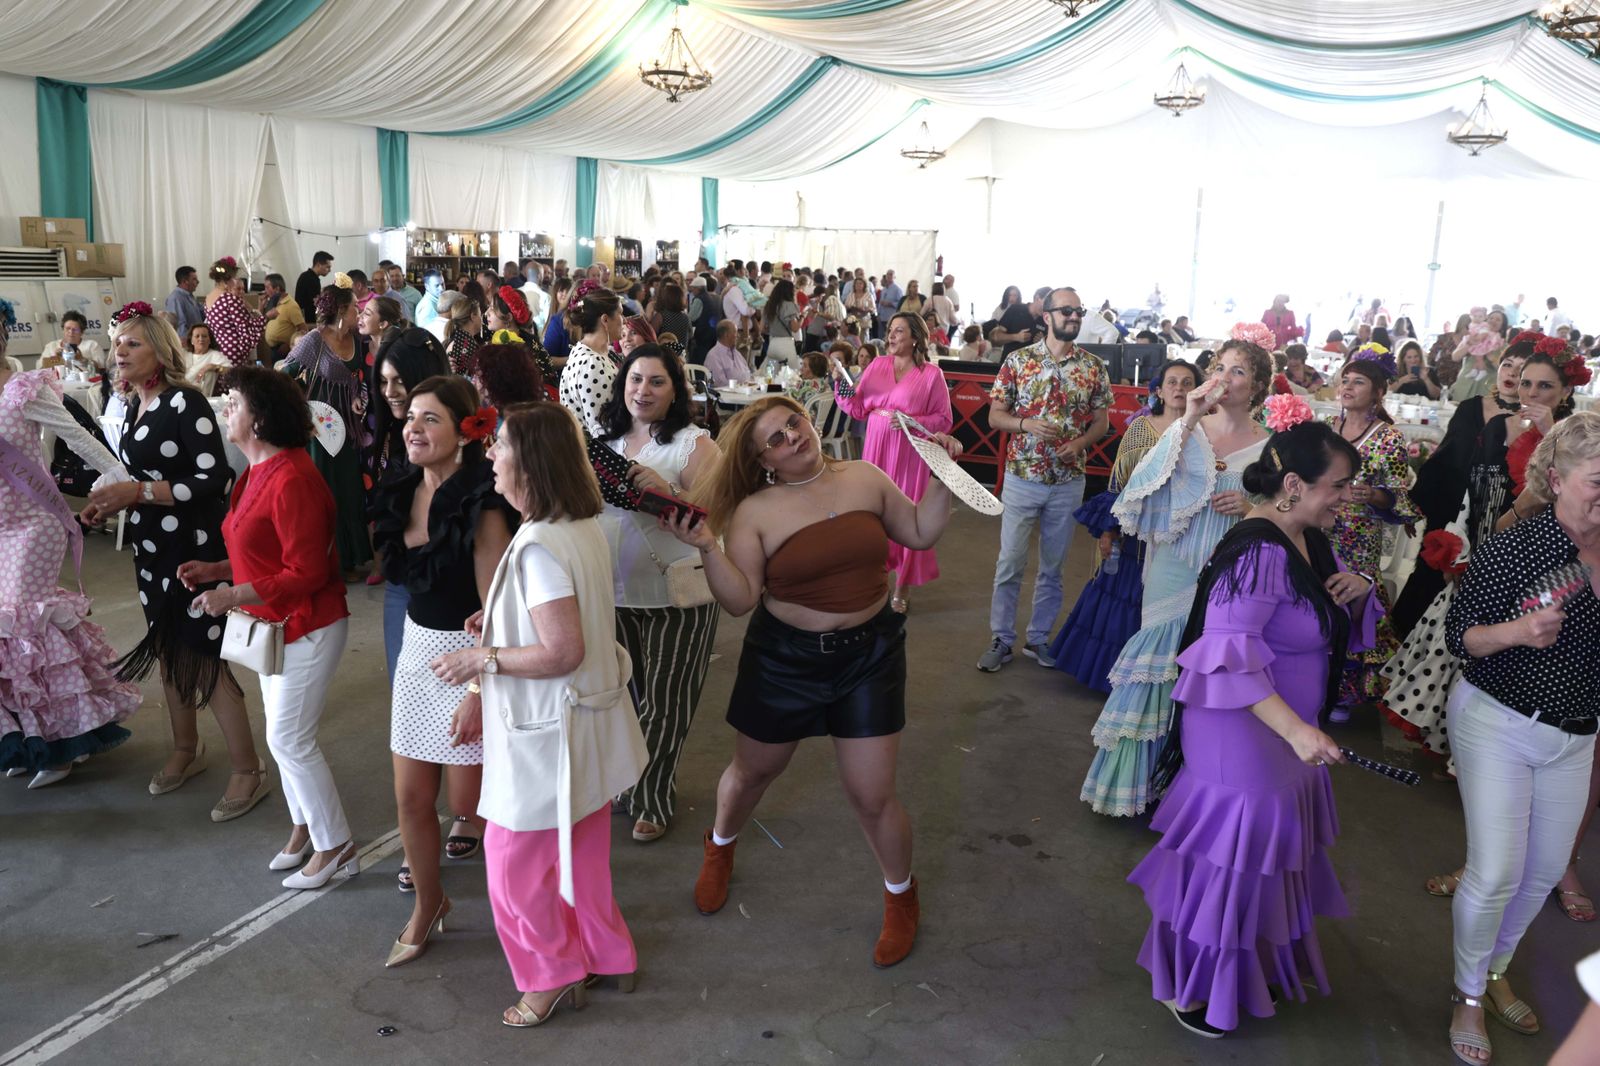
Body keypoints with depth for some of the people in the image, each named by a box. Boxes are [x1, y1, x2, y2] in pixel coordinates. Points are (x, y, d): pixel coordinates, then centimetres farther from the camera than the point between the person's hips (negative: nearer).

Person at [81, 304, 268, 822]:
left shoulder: (185, 403, -15)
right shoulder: (134, 406, 8)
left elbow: (216, 480, -21)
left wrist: (138, 492, -22)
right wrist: (114, 502, 1)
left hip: (195, 546, -8)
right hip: (152, 545, 8)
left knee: (204, 657, -5)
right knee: (169, 649, 17)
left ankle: (248, 770, 6)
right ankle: (186, 748, 36)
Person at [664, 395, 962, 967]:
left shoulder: (865, 478, -3)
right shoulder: (755, 511, -11)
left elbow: (920, 533, 7)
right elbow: (741, 600, -14)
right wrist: (708, 548, -27)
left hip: (869, 653, 1)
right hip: (784, 658, 0)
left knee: (872, 796, 2)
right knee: (752, 771, 20)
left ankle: (901, 895, 32)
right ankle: (719, 846, 55)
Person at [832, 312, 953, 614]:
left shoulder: (931, 374, -5)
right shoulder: (877, 366, 6)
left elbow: (944, 420, -6)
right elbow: (858, 409, 3)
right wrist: (841, 382, -9)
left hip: (909, 453, -4)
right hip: (875, 449, 4)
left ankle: (902, 588, 14)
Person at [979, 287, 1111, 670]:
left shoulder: (1094, 366, 1)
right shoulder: (1018, 360, -3)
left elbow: (1101, 421, 6)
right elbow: (995, 415, -1)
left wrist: (1079, 442, -14)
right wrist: (1026, 425, -20)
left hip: (1068, 481, 2)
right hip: (1022, 477, -2)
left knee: (1052, 566, 11)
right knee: (1010, 562, 2)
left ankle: (1038, 638, 25)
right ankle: (1001, 639, 14)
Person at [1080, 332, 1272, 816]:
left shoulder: (1267, 446, 0)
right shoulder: (1189, 426, 1)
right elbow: (1151, 478, -14)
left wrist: (1249, 507, -15)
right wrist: (1188, 420, -19)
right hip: (1175, 567, 0)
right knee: (1160, 660, 5)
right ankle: (1143, 771, 22)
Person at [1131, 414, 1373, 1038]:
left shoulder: (1311, 542, 4)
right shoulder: (1258, 552, -26)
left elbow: (1341, 626, 17)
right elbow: (1230, 654, -32)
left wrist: (1357, 593, -5)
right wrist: (1296, 730, -36)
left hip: (1285, 732, 9)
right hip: (1242, 736, -9)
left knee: (1270, 849, 22)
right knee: (1231, 853, 6)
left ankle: (1256, 962, 45)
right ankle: (1185, 985, 28)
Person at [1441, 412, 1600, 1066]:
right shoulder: (1509, 549, -16)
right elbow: (1457, 635, -13)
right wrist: (1517, 630, -30)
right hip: (1497, 723, -5)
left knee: (1545, 872, 16)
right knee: (1496, 873, -5)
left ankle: (1496, 972, 40)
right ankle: (1469, 996, 20)